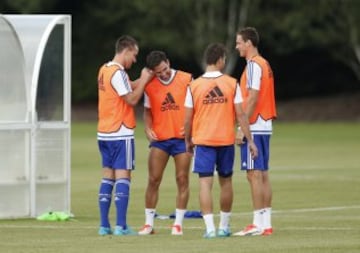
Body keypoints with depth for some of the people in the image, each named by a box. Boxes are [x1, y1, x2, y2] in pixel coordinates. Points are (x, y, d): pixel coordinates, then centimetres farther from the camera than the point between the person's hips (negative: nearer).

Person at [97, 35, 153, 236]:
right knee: (123, 176, -7)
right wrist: (144, 80, -4)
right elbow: (132, 99, -15)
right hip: (121, 134, -9)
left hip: (104, 133, 9)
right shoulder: (118, 73, -15)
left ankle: (104, 225, 8)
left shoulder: (104, 70, 12)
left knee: (108, 176, 10)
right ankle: (121, 226, -12)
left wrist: (142, 80, 8)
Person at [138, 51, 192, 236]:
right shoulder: (150, 86, 2)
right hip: (159, 138, 2)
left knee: (182, 180, 1)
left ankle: (178, 223, 9)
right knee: (153, 180, 0)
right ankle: (149, 223, 8)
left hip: (182, 137, -2)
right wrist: (148, 129, -4)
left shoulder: (186, 80, -4)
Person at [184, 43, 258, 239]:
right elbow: (240, 114, -5)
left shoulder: (194, 86, -4)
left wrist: (188, 141, 14)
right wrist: (249, 140, 1)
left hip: (202, 141, -1)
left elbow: (188, 119, -1)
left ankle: (210, 228, -15)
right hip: (226, 141, 1)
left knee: (205, 182, -4)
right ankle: (224, 226, 24)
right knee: (225, 181, 16)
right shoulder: (232, 84, -3)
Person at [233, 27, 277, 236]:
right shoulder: (265, 64, 16)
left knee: (254, 174, -9)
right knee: (263, 174, 9)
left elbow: (253, 98, -19)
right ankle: (266, 223, 8)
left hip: (254, 126, -9)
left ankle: (258, 224, -12)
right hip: (265, 126, 9)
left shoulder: (253, 65, -12)